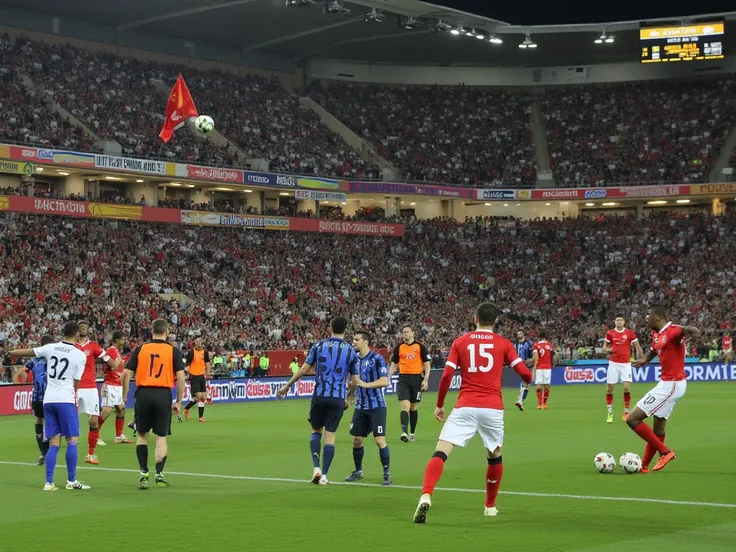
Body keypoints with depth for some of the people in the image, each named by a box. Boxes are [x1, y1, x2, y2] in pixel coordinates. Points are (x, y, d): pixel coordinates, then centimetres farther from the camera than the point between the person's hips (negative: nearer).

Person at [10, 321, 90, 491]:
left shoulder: (50, 348, 6)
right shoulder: (80, 355, -3)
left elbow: (27, 352, 18)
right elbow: (76, 383, 0)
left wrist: (8, 352, 35)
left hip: (48, 400, 5)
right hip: (65, 400, -5)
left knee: (54, 443, 8)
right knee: (72, 440, 2)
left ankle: (49, 482, 2)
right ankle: (71, 481, -1)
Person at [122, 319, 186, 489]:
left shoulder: (140, 349, 5)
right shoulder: (173, 351, 2)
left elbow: (126, 374, 1)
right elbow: (181, 377, -4)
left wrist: (124, 395, 13)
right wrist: (179, 402, 4)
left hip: (143, 394, 1)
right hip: (163, 395, -1)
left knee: (142, 435, 14)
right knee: (161, 437, 8)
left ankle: (144, 473, 9)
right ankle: (159, 473, -1)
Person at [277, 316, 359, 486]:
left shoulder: (319, 345, -1)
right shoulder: (351, 351, 2)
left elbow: (303, 370, -1)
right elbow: (355, 381, 5)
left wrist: (287, 386, 10)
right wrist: (348, 398, 22)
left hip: (319, 395, 0)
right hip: (338, 398, 0)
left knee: (316, 431, 17)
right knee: (330, 435, 6)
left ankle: (316, 467, 1)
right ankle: (324, 475, 4)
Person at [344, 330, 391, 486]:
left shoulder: (377, 359, -12)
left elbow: (384, 381, -19)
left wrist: (365, 384, -28)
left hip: (376, 406, -6)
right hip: (361, 406, 6)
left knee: (380, 440, -9)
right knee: (357, 440, 8)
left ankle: (387, 473, 2)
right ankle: (358, 471, 25)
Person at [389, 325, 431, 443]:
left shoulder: (420, 347, 1)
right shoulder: (398, 348, 7)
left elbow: (427, 364, 2)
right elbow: (394, 364, 15)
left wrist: (425, 379, -7)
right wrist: (388, 378, 6)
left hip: (417, 378, 0)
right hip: (403, 379, 0)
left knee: (413, 407, 9)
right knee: (405, 405, -15)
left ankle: (412, 433, 21)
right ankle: (404, 432, -25)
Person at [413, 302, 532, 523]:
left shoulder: (460, 342, 7)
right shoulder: (503, 343, 7)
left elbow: (446, 376, 0)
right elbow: (525, 374, 3)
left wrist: (439, 405, 12)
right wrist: (527, 380, 27)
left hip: (465, 407, -1)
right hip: (493, 408, 1)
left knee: (440, 453, -7)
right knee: (495, 456, 25)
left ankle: (426, 496, -31)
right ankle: (490, 506, 33)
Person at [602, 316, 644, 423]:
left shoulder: (630, 333, -1)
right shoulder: (610, 333, 3)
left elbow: (637, 346, 3)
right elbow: (604, 348, 8)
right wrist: (607, 350, -15)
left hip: (626, 363, -1)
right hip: (613, 363, 1)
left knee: (627, 388, -12)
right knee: (609, 388, 1)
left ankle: (626, 412, 3)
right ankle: (610, 413, 15)